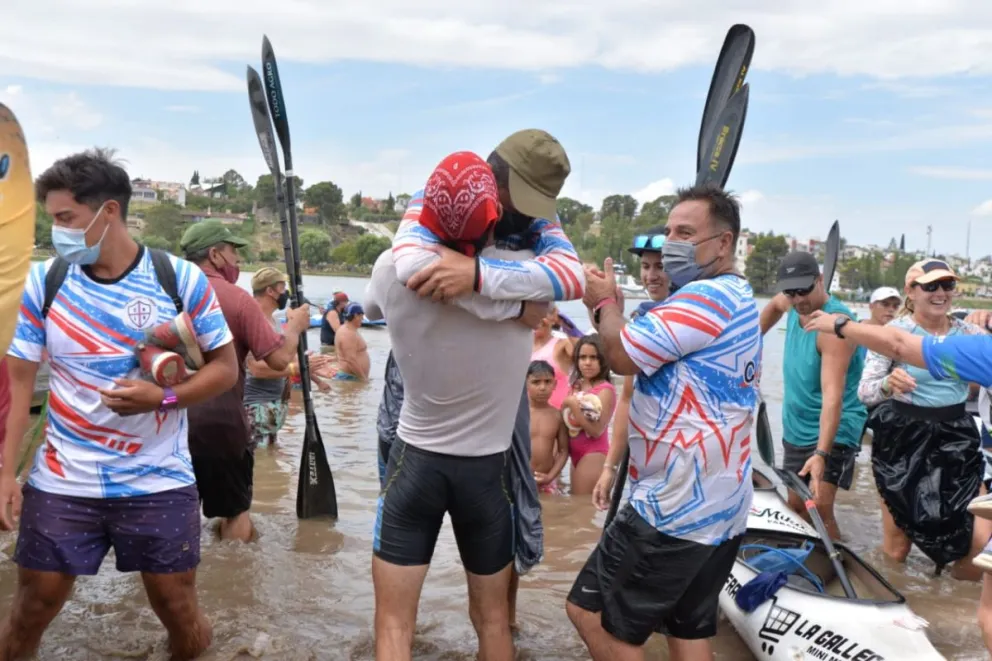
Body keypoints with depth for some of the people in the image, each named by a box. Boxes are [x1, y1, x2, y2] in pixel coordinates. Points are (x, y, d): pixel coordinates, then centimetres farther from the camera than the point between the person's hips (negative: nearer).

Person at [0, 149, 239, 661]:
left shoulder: (181, 278, -7)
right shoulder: (42, 282, -2)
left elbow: (226, 367, -3)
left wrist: (163, 398, -19)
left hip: (160, 484, -1)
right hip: (60, 483, 2)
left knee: (179, 611, 9)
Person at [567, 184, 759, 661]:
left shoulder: (706, 296, -17)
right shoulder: (738, 299, 18)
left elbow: (622, 355, -18)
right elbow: (644, 357, 21)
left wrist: (605, 302, -1)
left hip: (676, 506, -11)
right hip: (718, 505, 11)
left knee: (590, 612, 0)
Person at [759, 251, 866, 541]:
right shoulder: (795, 305, -1)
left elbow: (833, 394, -32)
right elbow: (774, 306, 28)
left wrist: (821, 453, -40)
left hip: (832, 433, -8)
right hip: (795, 429, 8)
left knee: (819, 509, -20)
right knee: (796, 507, 12)